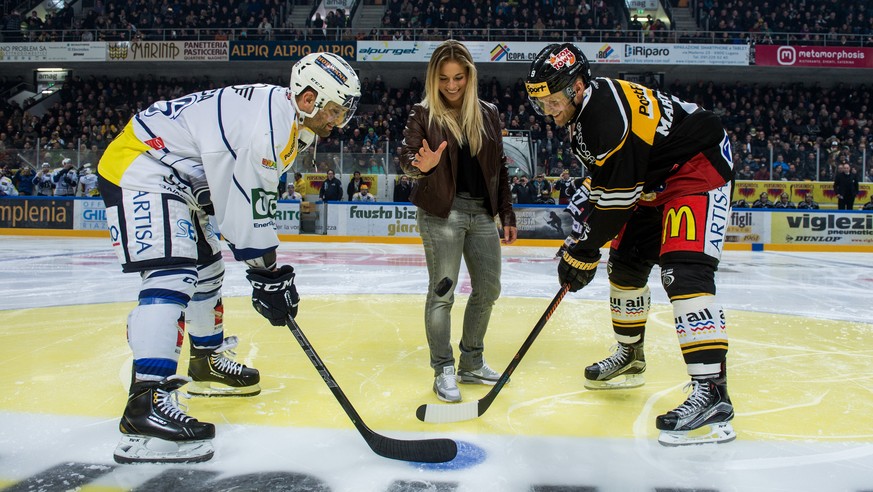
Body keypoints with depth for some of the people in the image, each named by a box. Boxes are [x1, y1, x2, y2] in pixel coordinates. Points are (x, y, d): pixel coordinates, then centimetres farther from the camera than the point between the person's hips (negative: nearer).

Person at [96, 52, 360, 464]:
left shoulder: (285, 118, 9)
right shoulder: (270, 121, -24)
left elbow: (251, 195, 13)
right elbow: (247, 206, -25)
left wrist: (270, 270, 10)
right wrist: (267, 275, -17)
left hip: (179, 177, 12)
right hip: (138, 167, -12)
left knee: (206, 267, 19)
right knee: (173, 275, -25)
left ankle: (208, 364, 36)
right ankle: (146, 404, -31)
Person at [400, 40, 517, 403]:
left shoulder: (488, 113, 9)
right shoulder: (423, 115, -2)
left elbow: (500, 167, 12)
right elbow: (406, 158, -13)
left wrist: (507, 215, 11)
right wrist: (421, 165, -37)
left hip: (482, 212, 5)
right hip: (441, 213, -5)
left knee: (488, 290, 10)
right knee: (442, 292, -4)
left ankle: (471, 363, 28)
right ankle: (443, 371, 10)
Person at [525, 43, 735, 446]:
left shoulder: (609, 114, -29)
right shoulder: (586, 109, 2)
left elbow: (617, 197, -25)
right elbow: (610, 173, 17)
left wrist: (582, 252, -17)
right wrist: (585, 199, 4)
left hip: (698, 166, -10)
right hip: (657, 182, 11)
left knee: (683, 272, -25)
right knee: (626, 263, 13)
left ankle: (711, 392, -26)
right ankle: (630, 357, 31)